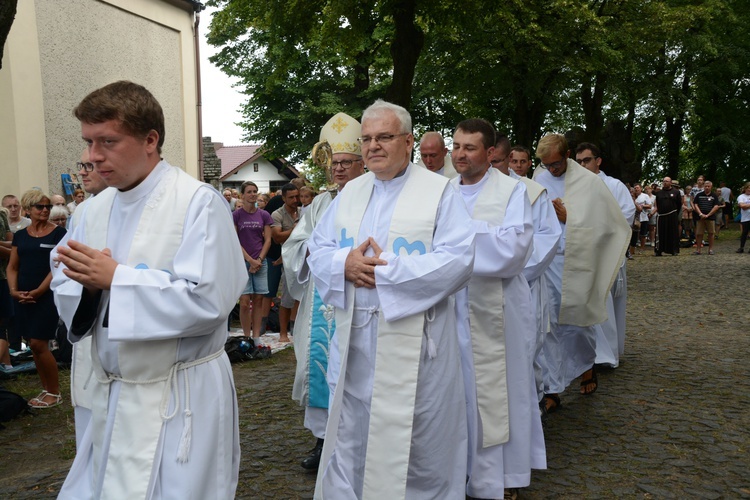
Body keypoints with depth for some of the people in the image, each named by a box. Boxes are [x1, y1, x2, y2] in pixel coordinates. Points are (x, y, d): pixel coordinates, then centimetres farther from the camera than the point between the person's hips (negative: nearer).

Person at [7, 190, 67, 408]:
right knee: (34, 345, 9)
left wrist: (37, 292, -14)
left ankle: (54, 392, 6)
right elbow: (12, 267, 12)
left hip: (46, 296, -5)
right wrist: (14, 291, -4)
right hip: (23, 298, 5)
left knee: (38, 344, -8)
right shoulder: (20, 235, 12)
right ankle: (46, 390, 21)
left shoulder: (58, 233, -3)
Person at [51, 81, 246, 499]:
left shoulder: (198, 203, -15)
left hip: (179, 399, -6)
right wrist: (86, 282, -12)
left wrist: (114, 278, -18)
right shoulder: (98, 208, 7)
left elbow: (207, 301, -23)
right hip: (111, 395, 7)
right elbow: (66, 288, 11)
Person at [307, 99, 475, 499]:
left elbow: (458, 259, -16)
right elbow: (317, 250, 10)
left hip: (413, 339, -4)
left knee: (415, 439, 8)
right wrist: (344, 263, -13)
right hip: (355, 334, 5)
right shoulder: (349, 193, 11)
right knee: (350, 433, 16)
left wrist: (384, 269, -19)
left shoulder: (439, 192, -5)